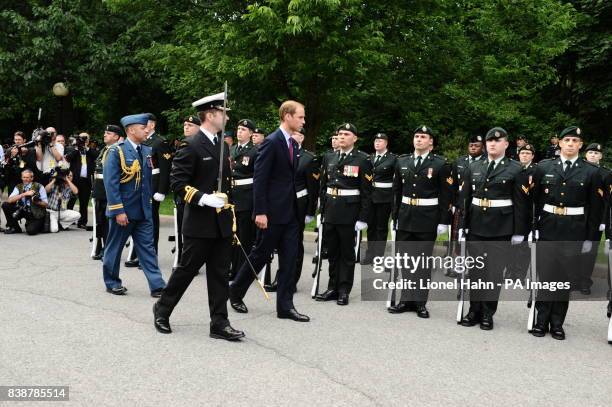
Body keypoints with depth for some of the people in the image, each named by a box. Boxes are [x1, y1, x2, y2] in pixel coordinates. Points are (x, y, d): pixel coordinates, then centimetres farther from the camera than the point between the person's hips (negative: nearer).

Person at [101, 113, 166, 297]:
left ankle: (157, 286, 4)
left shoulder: (147, 151, 8)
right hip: (123, 211, -5)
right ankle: (112, 282, 24)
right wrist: (118, 211, -20)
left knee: (147, 248, 4)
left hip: (143, 211, 6)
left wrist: (149, 202, 11)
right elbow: (111, 183, -16)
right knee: (114, 248, 10)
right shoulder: (116, 151, -12)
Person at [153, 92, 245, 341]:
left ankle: (219, 323, 12)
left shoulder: (223, 145, 13)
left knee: (220, 273, 7)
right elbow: (177, 183, -14)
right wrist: (203, 199, -23)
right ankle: (162, 309, 25)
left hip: (222, 222, 7)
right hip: (200, 223, -7)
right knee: (187, 269, 5)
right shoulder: (191, 146, -11)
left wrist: (227, 205, 16)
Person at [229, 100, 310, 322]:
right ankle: (236, 292, 24)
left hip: (290, 211, 8)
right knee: (260, 254, 4)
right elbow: (259, 179, -16)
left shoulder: (293, 144, 12)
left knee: (289, 258, 5)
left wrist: (297, 207, 15)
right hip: (273, 211, -8)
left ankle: (285, 305, 10)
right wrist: (260, 212, -20)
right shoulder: (271, 142, -13)